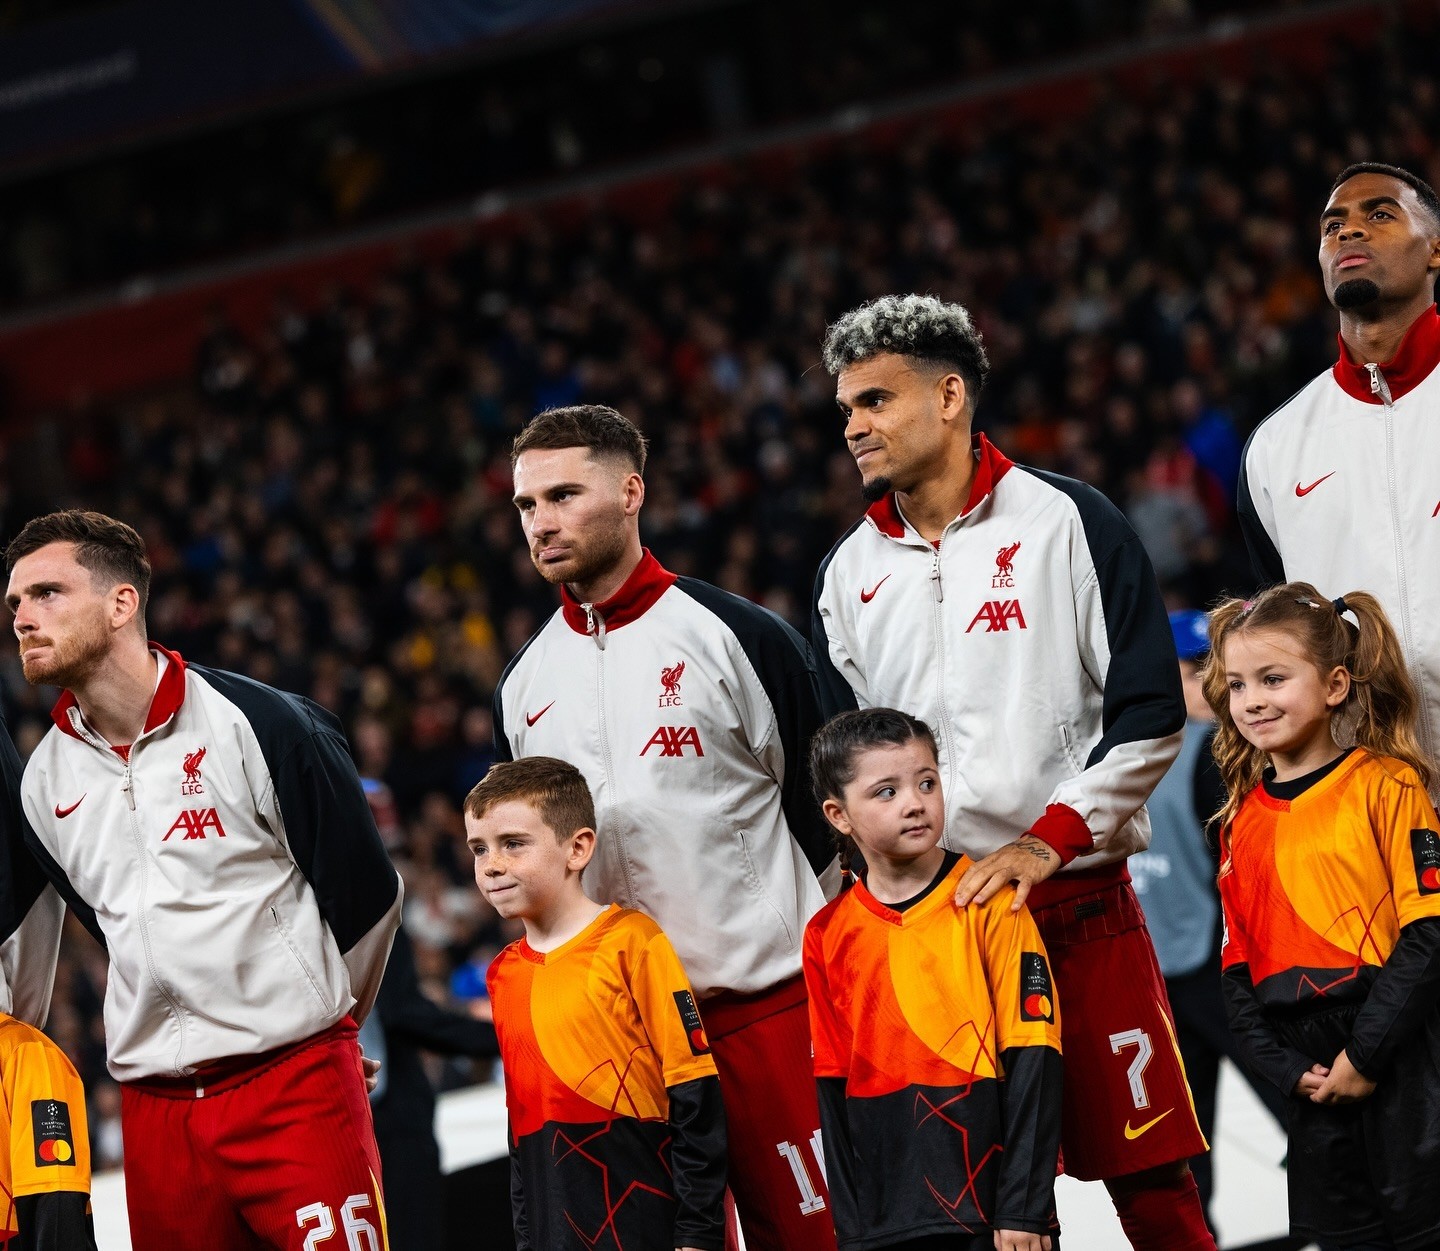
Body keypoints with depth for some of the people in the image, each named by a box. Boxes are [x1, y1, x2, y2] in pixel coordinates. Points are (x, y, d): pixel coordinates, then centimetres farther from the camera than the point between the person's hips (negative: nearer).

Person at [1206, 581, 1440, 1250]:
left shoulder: (1386, 787, -5)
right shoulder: (1243, 819, 11)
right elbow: (1239, 966, 11)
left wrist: (1367, 1053, -14)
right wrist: (1288, 1068, -3)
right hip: (1315, 1076, 5)